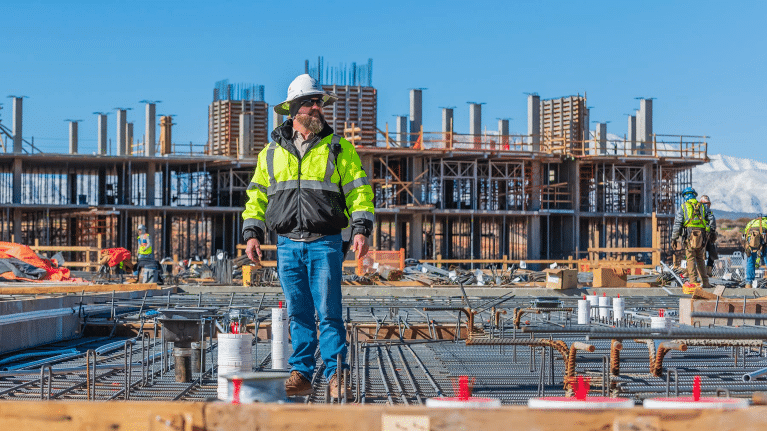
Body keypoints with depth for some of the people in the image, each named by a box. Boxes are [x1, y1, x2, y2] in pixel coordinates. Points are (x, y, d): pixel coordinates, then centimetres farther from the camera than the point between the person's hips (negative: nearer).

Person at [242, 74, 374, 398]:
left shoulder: (339, 148, 6)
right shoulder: (272, 152, 13)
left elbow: (359, 190, 2)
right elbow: (257, 194, 15)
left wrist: (361, 229, -10)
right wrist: (252, 233, 4)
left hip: (325, 243, -2)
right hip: (288, 245, 3)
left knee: (329, 312, -6)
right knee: (298, 314, 6)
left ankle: (335, 376, 1)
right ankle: (301, 375, 13)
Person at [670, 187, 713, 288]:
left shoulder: (683, 206, 6)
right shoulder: (702, 207, 17)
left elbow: (677, 223, 1)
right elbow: (708, 222, 14)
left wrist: (674, 238, 3)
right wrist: (706, 237, 18)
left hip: (689, 234, -3)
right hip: (701, 235, 3)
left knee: (690, 258, -3)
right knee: (700, 259, 12)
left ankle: (692, 281, -9)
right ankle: (705, 282, 10)